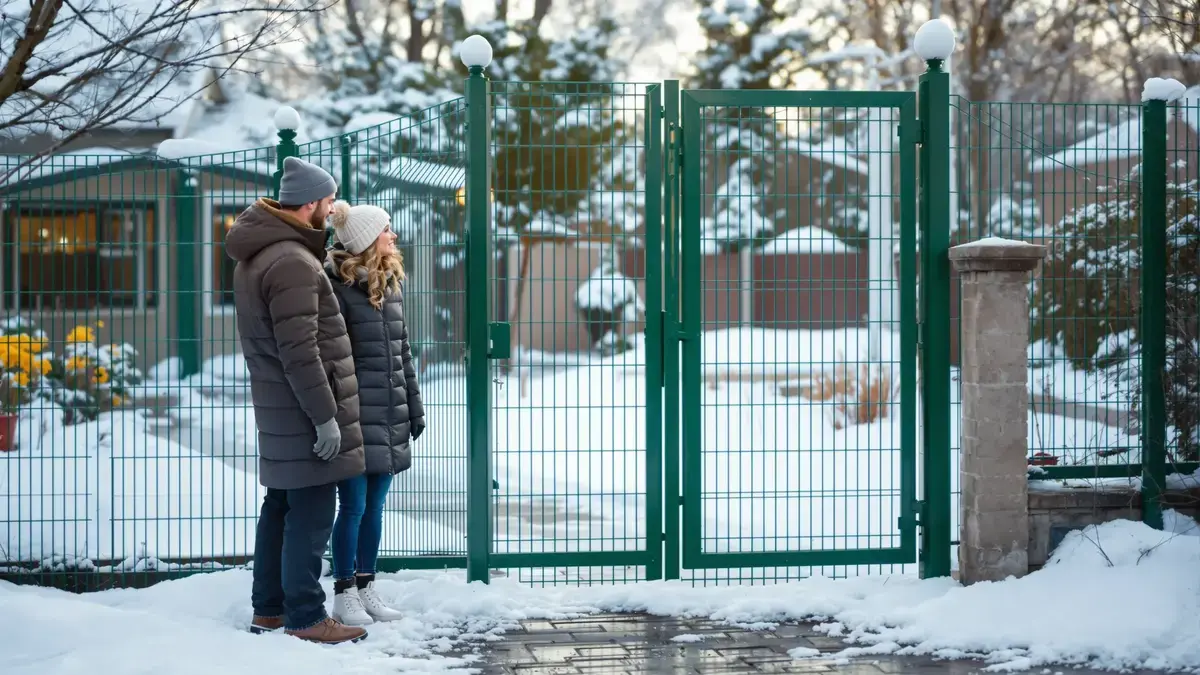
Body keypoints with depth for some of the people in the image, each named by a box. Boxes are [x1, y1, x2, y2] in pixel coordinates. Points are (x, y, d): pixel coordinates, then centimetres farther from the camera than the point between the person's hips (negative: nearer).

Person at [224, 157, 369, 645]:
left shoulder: (258, 253, 13)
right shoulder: (292, 262, -20)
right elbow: (299, 352, -24)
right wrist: (324, 416, -20)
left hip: (278, 408, 10)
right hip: (301, 410, -10)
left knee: (281, 507, 15)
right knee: (312, 514, -5)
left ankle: (268, 609, 23)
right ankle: (305, 619, -1)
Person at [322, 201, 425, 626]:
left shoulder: (391, 283, 12)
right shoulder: (337, 285, -11)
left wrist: (414, 407, 17)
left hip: (389, 417, 7)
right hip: (355, 416, -7)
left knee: (374, 506, 12)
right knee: (353, 507, -1)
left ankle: (366, 587, 22)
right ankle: (344, 594, 10)